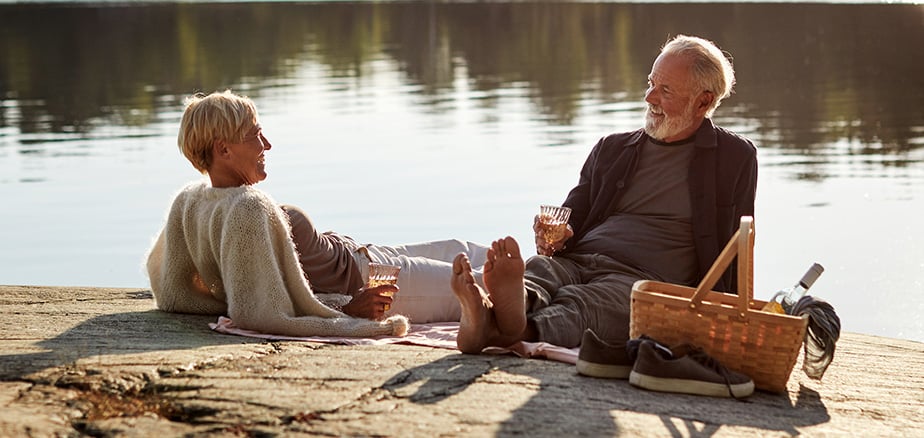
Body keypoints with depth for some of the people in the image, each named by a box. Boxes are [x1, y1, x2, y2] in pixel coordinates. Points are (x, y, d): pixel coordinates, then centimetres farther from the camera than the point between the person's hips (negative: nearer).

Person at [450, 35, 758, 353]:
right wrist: (554, 236, -2)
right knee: (536, 270, -33)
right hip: (575, 261, 4)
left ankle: (521, 329, -71)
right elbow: (571, 217, 23)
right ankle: (482, 317, -67)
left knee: (577, 304, -38)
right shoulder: (612, 149, 25)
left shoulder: (735, 157, 14)